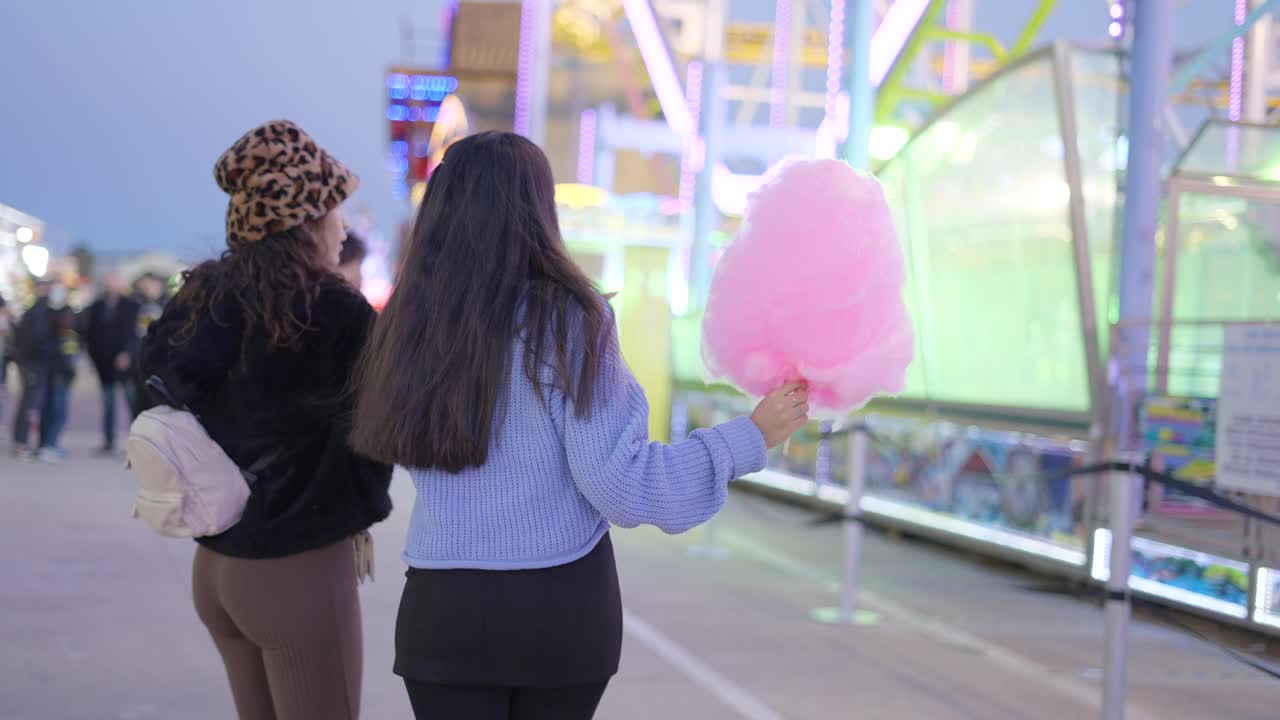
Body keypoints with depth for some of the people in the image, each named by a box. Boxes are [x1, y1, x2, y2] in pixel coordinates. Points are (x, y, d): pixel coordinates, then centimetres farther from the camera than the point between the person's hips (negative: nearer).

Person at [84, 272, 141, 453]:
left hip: (126, 362, -2)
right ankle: (109, 442, 10)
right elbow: (89, 335, 12)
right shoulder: (95, 307, 9)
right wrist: (95, 357, 3)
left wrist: (127, 354, -15)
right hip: (104, 363, 2)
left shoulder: (131, 306, 1)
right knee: (108, 405, 5)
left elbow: (134, 333, -5)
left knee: (133, 402, -5)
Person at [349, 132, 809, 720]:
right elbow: (620, 484, -16)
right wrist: (750, 438, -8)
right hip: (563, 604, -2)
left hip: (445, 607, 2)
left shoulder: (408, 324, -1)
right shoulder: (565, 318, -12)